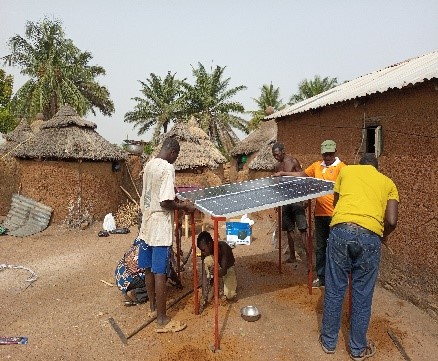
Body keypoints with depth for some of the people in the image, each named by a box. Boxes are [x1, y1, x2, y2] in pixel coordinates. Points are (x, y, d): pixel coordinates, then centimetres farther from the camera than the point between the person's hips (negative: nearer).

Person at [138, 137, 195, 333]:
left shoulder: (149, 165, 9)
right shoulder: (167, 168, -19)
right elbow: (165, 202, -24)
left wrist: (175, 200, 22)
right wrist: (184, 206, -9)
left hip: (147, 225, 9)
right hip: (160, 227, -9)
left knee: (149, 268, 18)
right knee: (160, 273, -2)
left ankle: (153, 306, 35)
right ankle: (162, 321, 7)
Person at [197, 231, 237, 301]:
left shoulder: (223, 247, -36)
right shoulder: (205, 251, -24)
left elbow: (224, 270, -38)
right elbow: (205, 271, -21)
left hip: (228, 268, -3)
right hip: (217, 266, 3)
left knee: (229, 296, -22)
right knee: (208, 259, -33)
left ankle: (231, 282, 13)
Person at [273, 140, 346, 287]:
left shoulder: (341, 167, -8)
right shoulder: (316, 166, 11)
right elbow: (301, 174, 22)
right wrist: (284, 173, 17)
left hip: (335, 214, -6)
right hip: (320, 213, 6)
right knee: (320, 247, 14)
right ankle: (321, 277, 27)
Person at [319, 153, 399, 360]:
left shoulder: (346, 170, 23)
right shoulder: (388, 183, 21)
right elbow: (392, 221, 9)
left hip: (341, 230, 0)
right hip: (370, 236, 0)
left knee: (334, 291, 14)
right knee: (362, 295, 14)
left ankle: (328, 341, 31)